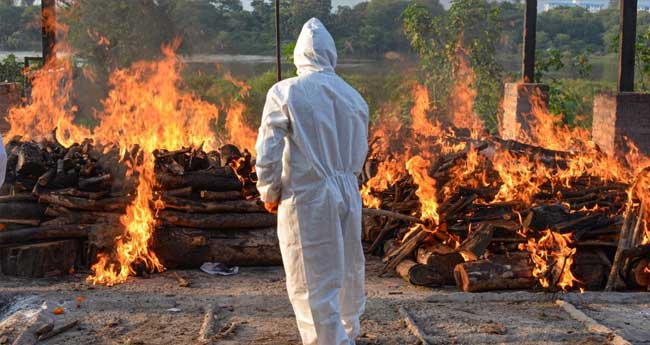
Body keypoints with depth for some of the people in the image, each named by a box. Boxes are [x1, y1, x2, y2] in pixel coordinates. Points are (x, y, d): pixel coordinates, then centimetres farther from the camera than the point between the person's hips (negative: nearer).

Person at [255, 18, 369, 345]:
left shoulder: (285, 92, -10)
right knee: (348, 270, 21)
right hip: (348, 195, 6)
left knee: (313, 285, 1)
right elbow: (359, 154, 12)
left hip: (306, 199, -6)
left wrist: (269, 194, 3)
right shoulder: (353, 96, 4)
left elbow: (267, 154, -11)